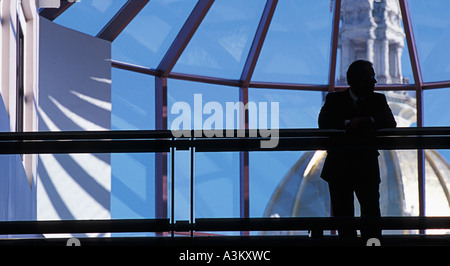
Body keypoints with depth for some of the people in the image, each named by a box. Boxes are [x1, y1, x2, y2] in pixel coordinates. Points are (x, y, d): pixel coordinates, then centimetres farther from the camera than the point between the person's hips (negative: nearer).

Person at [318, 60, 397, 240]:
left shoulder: (378, 99, 8)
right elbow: (324, 123, -11)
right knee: (343, 214, 3)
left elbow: (391, 123, -7)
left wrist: (366, 121, -23)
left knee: (371, 210, -10)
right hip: (339, 167, 0)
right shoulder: (334, 99, 4)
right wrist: (348, 123, -26)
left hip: (367, 166, 0)